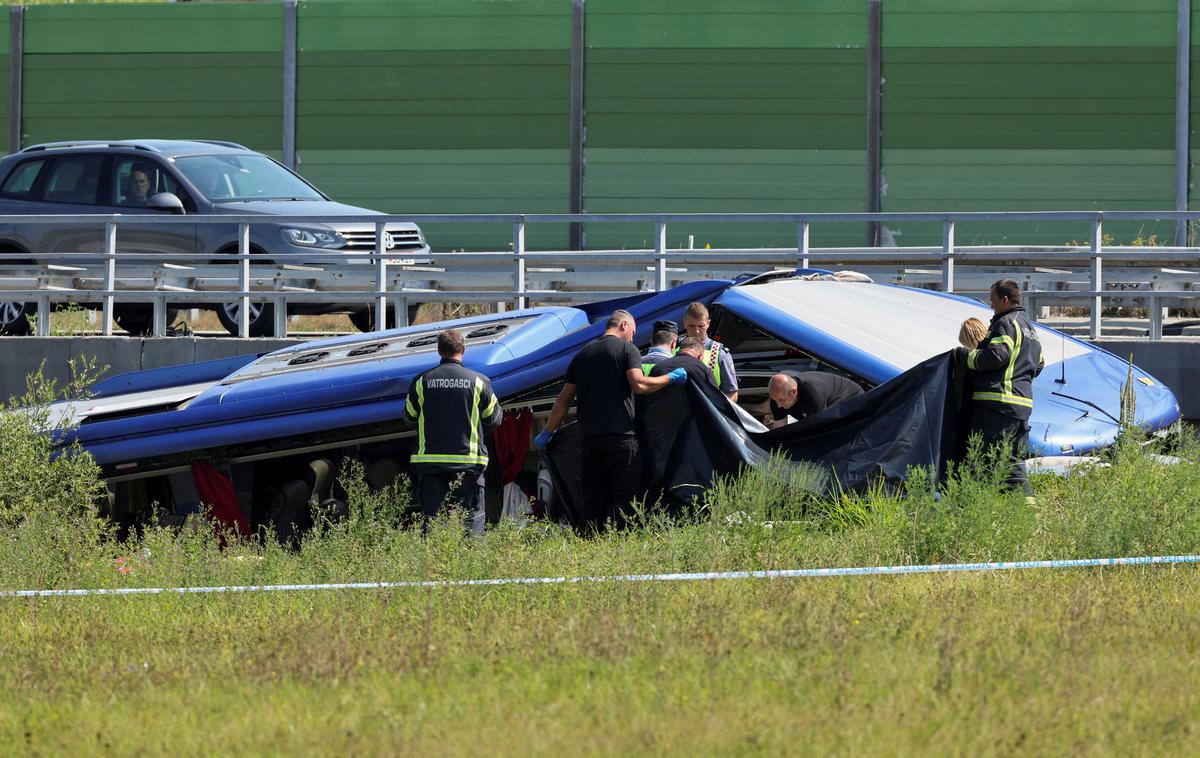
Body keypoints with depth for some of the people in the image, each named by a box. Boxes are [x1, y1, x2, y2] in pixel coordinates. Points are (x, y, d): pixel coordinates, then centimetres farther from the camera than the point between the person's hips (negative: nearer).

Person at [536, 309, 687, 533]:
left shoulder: (582, 354, 18)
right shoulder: (626, 349, 0)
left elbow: (564, 399, 19)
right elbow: (639, 384, -14)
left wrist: (548, 432, 27)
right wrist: (671, 378, -1)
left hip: (588, 437, 6)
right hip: (620, 435, -6)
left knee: (593, 498, 7)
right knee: (624, 496, -5)